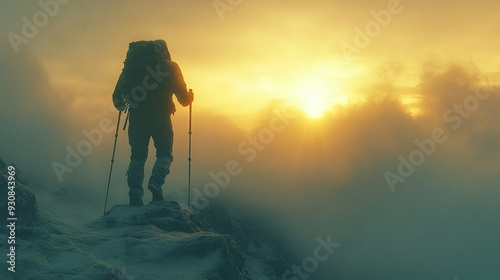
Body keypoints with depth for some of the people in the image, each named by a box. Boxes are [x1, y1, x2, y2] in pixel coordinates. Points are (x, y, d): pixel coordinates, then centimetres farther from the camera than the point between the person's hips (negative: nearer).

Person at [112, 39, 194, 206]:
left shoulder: (132, 63, 18)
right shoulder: (169, 66, 11)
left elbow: (117, 95, 12)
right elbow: (184, 98, 7)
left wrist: (121, 104, 32)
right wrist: (190, 97, 28)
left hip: (137, 117, 3)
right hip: (160, 117, -2)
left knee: (137, 156, 8)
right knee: (164, 153, 7)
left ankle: (135, 191, -10)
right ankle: (156, 181, -20)